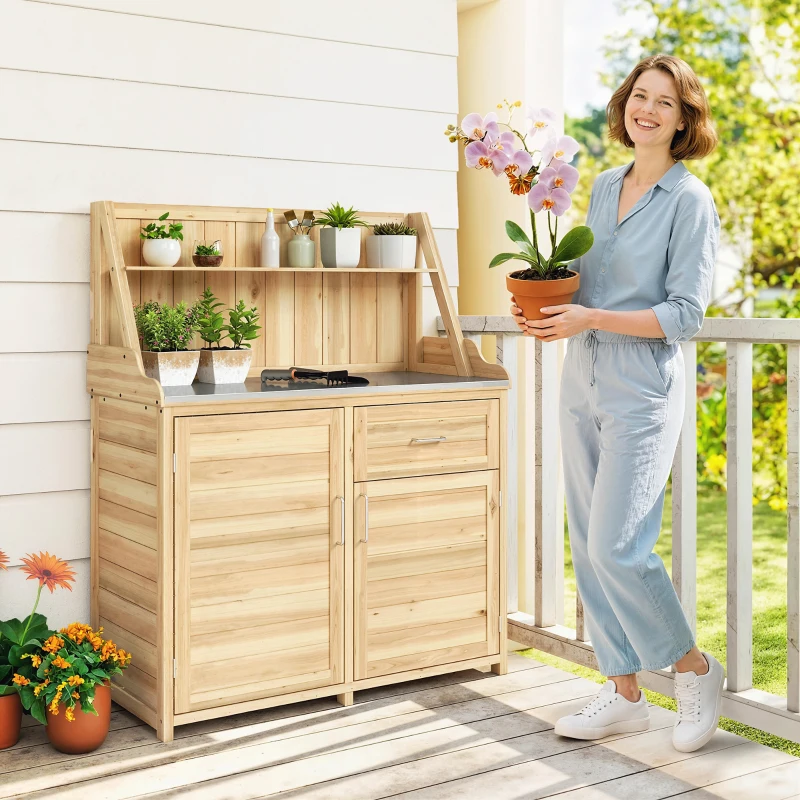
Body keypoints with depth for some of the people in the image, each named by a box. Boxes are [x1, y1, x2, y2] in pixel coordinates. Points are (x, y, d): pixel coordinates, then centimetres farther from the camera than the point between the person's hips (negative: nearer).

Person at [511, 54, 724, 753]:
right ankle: (625, 694, 21)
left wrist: (592, 319, -20)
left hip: (643, 393, -7)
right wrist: (546, 306, 1)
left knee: (617, 545, -12)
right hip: (582, 383, 7)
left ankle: (696, 669, 13)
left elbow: (685, 314, -13)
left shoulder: (691, 200, -7)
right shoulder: (604, 187, 13)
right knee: (588, 543, 8)